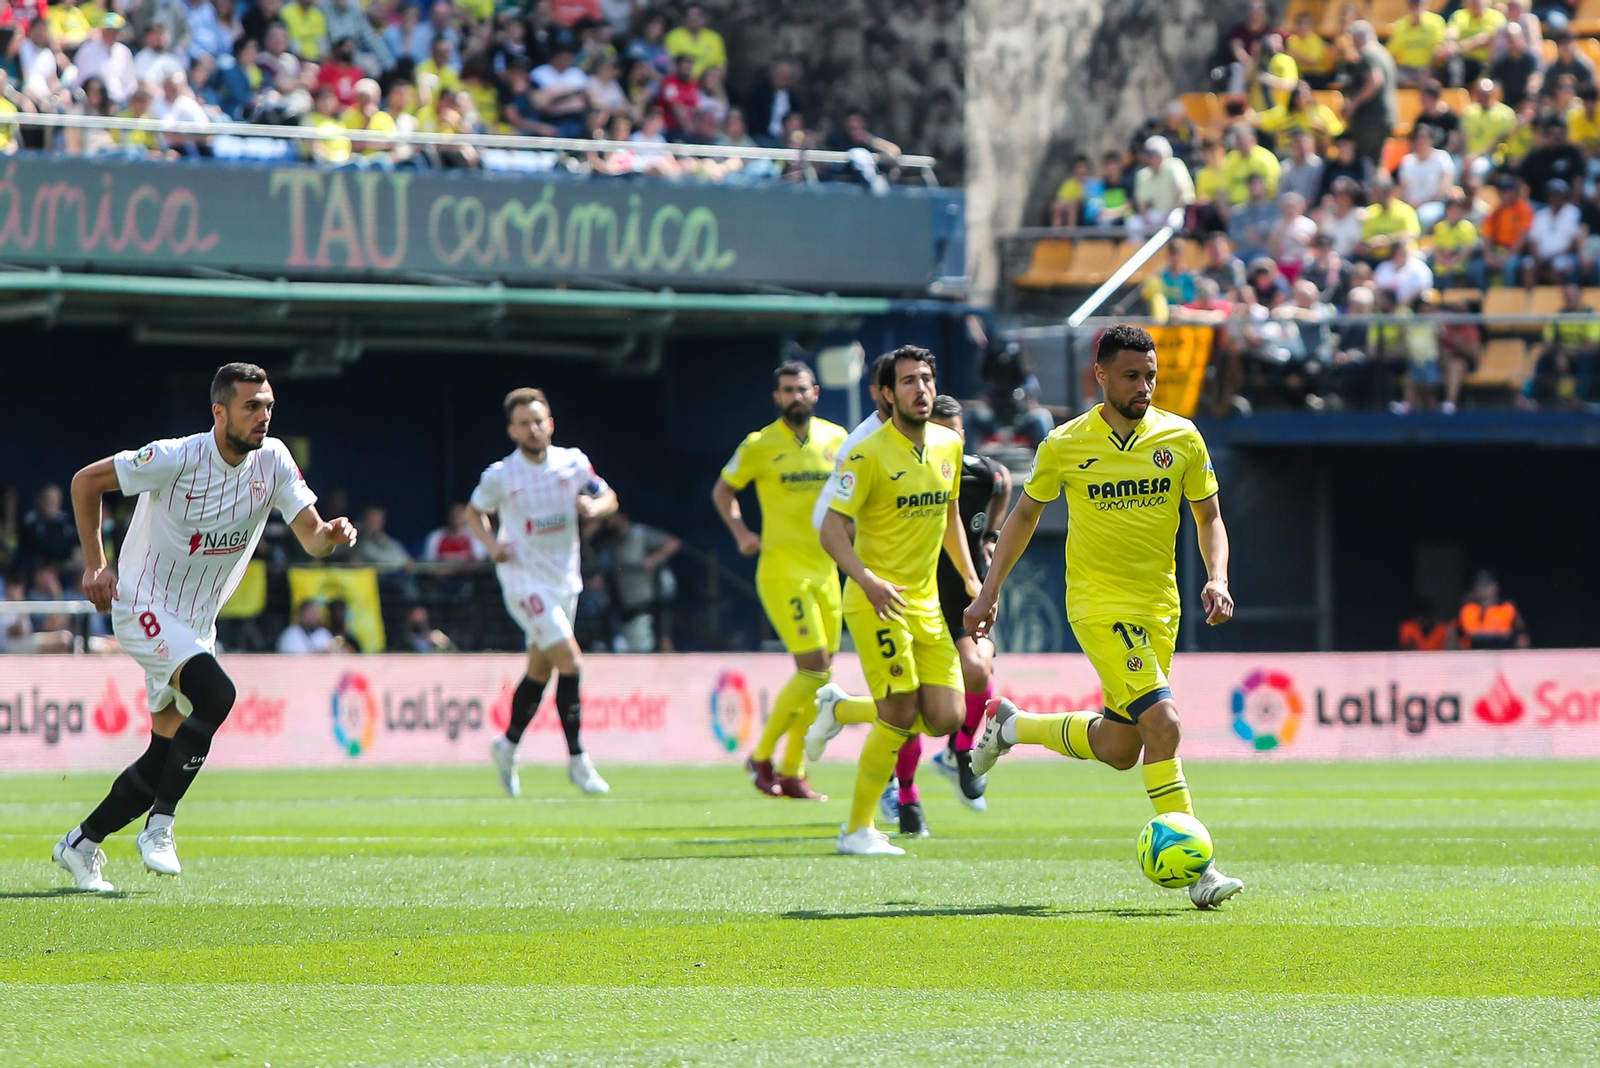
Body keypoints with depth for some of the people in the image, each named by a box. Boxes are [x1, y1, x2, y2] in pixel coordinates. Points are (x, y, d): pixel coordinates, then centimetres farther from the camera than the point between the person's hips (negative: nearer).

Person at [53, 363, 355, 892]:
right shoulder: (177, 458, -20)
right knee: (215, 694, -29)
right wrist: (95, 564, -8)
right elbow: (86, 481, -10)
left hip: (197, 624, 7)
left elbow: (310, 537, -8)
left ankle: (81, 844, 24)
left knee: (167, 756, 6)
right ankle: (159, 828, -18)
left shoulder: (272, 460, -5)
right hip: (143, 609, -7)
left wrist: (331, 534, -31)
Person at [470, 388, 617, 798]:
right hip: (525, 582, -5)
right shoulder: (500, 476, -9)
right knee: (570, 663, -16)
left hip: (565, 579, 5)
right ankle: (577, 760, -8)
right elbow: (474, 512, 6)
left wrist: (594, 506, -14)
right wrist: (492, 544, -12)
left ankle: (508, 745, 36)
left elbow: (608, 497, 10)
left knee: (540, 670, 15)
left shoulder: (572, 463, -1)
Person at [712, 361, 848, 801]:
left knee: (818, 677, 5)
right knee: (814, 670, -15)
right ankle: (761, 756, 0)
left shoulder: (836, 438, 7)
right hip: (782, 571, -5)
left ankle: (792, 773, 14)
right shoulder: (759, 446, -3)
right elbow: (723, 490, 10)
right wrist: (741, 532, -3)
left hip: (825, 570, 5)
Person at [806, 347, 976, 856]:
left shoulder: (949, 445, 8)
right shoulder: (869, 455, -13)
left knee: (945, 718, -1)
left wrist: (970, 578, 17)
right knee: (900, 716, -12)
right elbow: (832, 528, -14)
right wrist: (866, 579, -29)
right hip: (877, 600, -7)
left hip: (926, 602, 7)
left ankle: (841, 711, 23)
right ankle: (858, 830, 2)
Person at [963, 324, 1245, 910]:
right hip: (1100, 602, -5)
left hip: (1160, 605, 5)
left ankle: (1013, 725, 35)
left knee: (1119, 747, 9)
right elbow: (1025, 514, 10)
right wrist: (989, 592, 10)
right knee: (1163, 722, -20)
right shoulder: (1065, 445, -4)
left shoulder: (1181, 438, 1)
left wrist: (1217, 578, -8)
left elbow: (1208, 517, 10)